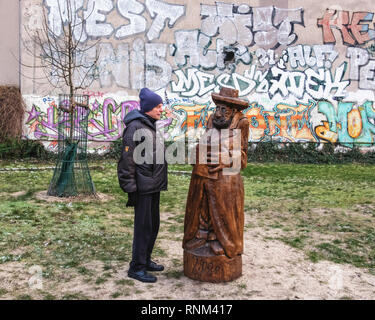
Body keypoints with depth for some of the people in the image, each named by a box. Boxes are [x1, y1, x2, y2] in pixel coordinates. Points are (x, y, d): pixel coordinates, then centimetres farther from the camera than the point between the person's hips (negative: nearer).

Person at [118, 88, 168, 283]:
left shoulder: (150, 125, 15)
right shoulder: (135, 127, -14)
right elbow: (128, 160, -17)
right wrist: (131, 190, -19)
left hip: (154, 186, 10)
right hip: (143, 187, -10)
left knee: (153, 224, 16)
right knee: (143, 226, -3)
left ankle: (146, 260, 31)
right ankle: (136, 267, 10)